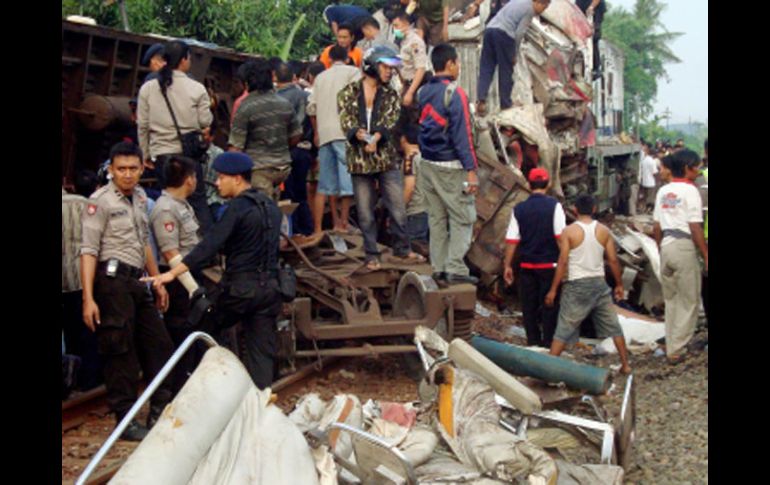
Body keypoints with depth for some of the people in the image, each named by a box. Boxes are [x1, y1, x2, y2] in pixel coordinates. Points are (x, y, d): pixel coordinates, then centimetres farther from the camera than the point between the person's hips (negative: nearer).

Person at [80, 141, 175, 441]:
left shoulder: (140, 197, 15)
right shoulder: (100, 201, -8)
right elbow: (89, 251, -13)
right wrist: (88, 298, -19)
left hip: (137, 281, 8)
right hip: (113, 279, -8)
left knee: (158, 345, 10)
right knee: (120, 352, -2)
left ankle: (160, 414, 21)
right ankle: (126, 421, 7)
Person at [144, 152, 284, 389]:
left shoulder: (238, 207, -12)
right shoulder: (269, 205, 13)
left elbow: (210, 244, -22)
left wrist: (173, 273, -26)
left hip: (241, 287, -7)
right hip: (269, 286, 7)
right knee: (263, 351, 7)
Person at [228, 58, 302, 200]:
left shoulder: (245, 108, -12)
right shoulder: (285, 104, 4)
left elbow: (236, 146, -13)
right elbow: (296, 136, 13)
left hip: (259, 169, -5)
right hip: (283, 166, 5)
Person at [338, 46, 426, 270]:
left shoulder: (390, 95, 9)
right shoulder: (348, 93, 3)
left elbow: (390, 121, -6)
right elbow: (346, 122, -7)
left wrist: (376, 136, -24)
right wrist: (360, 135, -26)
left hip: (386, 158, 2)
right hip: (359, 161, -1)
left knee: (398, 209, 3)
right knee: (365, 213, 6)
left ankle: (402, 250, 19)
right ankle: (372, 255, 17)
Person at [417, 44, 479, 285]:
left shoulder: (423, 92, 10)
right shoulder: (454, 93, -13)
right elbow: (462, 133, -16)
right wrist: (471, 170, -15)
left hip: (427, 164, 7)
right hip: (450, 166, -7)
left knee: (436, 218, 12)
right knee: (462, 218, 0)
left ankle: (439, 269, 15)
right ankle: (455, 268, -3)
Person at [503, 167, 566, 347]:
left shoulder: (519, 209, 2)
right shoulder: (554, 206, -6)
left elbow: (511, 241, 1)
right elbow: (560, 236, -11)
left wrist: (507, 265, 9)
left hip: (527, 266, 3)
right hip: (549, 265, -3)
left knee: (529, 306, 10)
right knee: (549, 306, 5)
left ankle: (533, 343, 14)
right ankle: (548, 344, 6)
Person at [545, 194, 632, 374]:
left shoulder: (569, 231, -8)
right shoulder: (604, 231, 2)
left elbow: (563, 262, -11)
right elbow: (613, 260, 3)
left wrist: (553, 289, -6)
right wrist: (619, 284, 15)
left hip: (577, 285, -3)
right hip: (599, 284, 3)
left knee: (563, 330, 2)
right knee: (613, 326, 15)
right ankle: (625, 364, 19)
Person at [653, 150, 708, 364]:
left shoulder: (663, 191, 9)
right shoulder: (690, 190, -11)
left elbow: (656, 227, 11)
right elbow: (695, 228, -14)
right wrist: (706, 256, -9)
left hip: (666, 246, 7)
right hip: (684, 247, -6)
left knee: (671, 300, 18)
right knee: (688, 302, 5)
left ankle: (672, 346, 25)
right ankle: (676, 350, 6)